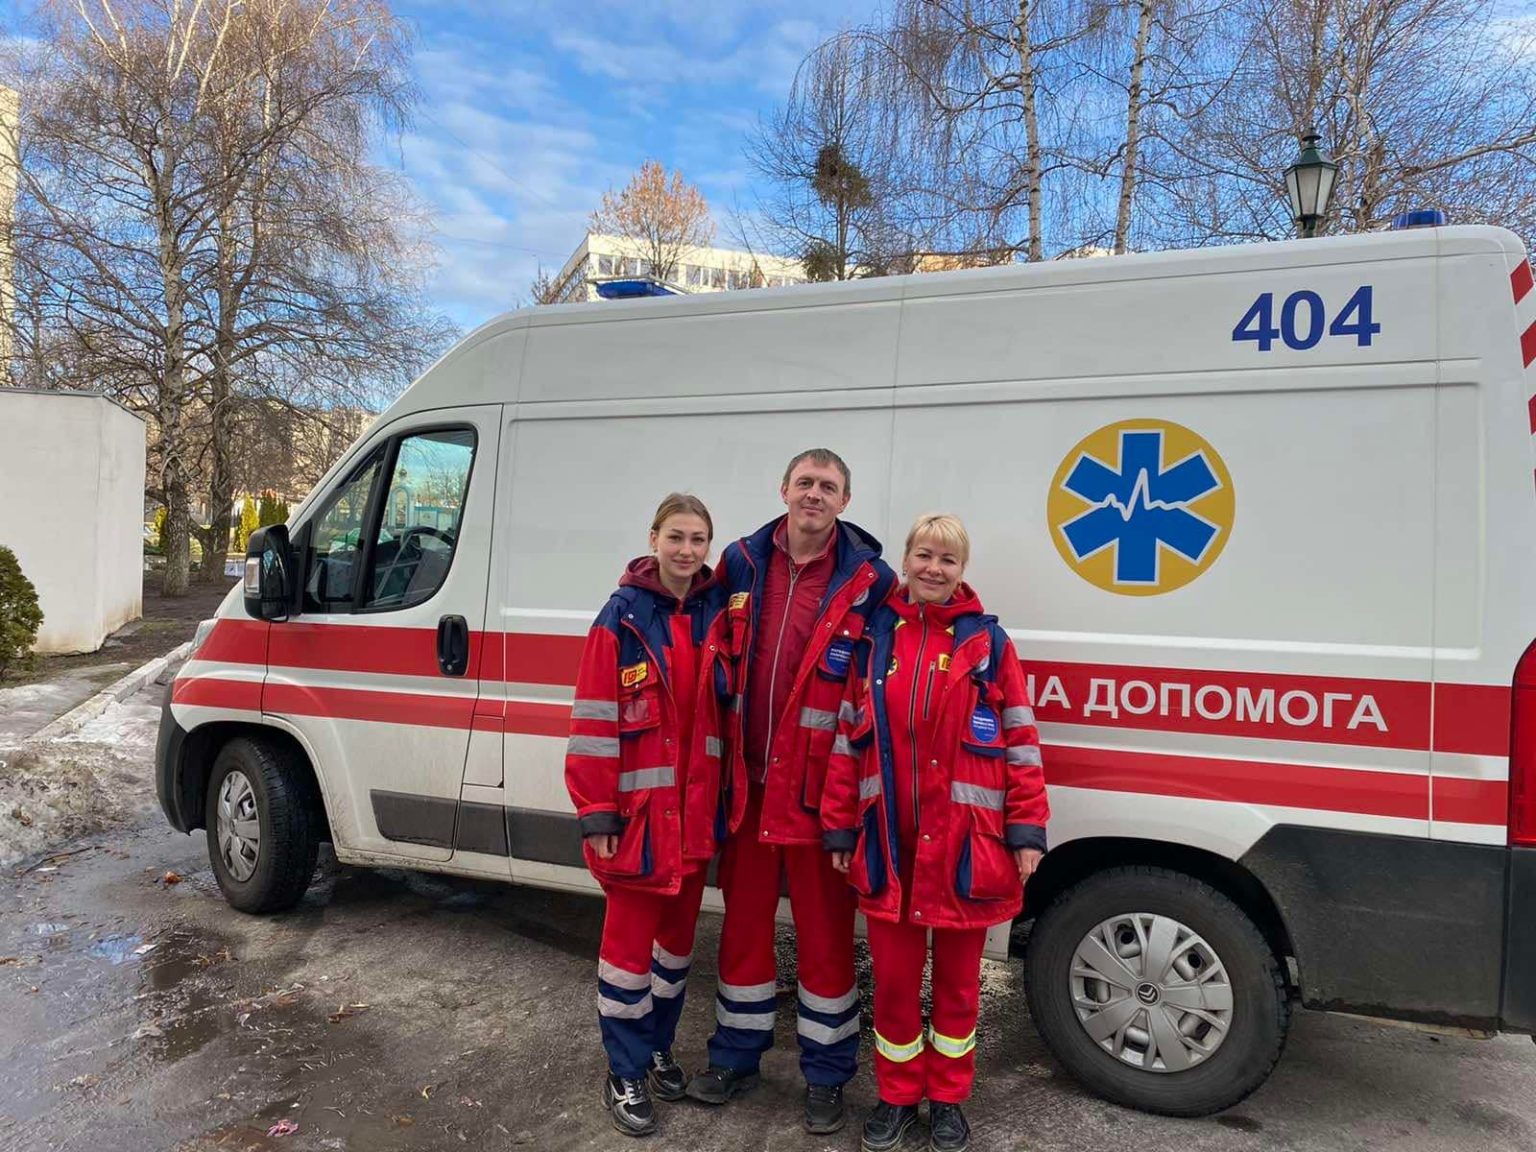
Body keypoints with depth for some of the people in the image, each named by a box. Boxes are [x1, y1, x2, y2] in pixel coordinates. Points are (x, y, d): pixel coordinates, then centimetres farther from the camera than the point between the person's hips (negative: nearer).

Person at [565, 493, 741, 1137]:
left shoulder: (717, 613, 2)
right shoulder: (623, 617, -11)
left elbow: (730, 706, 9)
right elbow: (595, 720, -12)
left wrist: (727, 794, 5)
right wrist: (597, 814, -13)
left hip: (697, 810, 5)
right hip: (639, 808, -5)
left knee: (678, 934, 18)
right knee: (630, 940, 5)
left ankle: (658, 1047, 37)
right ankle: (625, 1072, 23)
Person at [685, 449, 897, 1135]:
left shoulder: (869, 582, -7)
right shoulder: (741, 564, 4)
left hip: (823, 789, -3)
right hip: (749, 780, 4)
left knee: (825, 932, 9)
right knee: (744, 921, 17)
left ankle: (826, 1074, 28)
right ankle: (736, 1056, 36)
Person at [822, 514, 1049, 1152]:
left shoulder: (987, 641, -2)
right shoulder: (873, 638, 3)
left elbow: (1020, 742, -1)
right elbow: (848, 740, 5)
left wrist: (1026, 831, -5)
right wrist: (840, 828, 3)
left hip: (966, 845, -1)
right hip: (889, 845, 1)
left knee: (957, 979, 14)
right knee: (894, 978, 12)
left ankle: (948, 1099, 34)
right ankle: (897, 1094, 32)